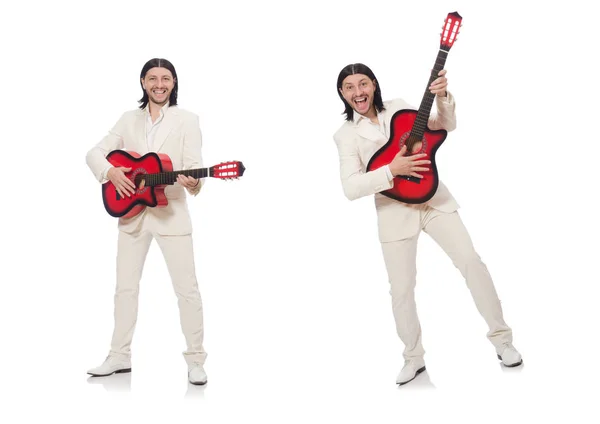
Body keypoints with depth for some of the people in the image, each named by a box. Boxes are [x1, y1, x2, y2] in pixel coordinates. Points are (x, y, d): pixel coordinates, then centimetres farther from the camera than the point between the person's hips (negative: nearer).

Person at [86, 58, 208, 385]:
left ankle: (195, 360, 8)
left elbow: (193, 165, -10)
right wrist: (110, 171, -15)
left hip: (171, 212, -4)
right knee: (125, 285, 11)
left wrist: (192, 181, -33)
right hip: (131, 211, 4)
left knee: (187, 288, -2)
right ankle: (120, 355, 24)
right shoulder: (129, 119, 9)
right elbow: (95, 153, 6)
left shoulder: (187, 120, 0)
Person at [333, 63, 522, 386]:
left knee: (471, 260, -7)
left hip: (433, 198, 1)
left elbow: (445, 126, 6)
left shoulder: (397, 106, 6)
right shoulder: (345, 134, -1)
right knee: (401, 289, 3)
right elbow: (350, 187, -11)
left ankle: (501, 339, 7)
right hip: (395, 211, -1)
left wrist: (442, 97, -13)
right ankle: (414, 358, 23)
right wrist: (391, 171, -24)